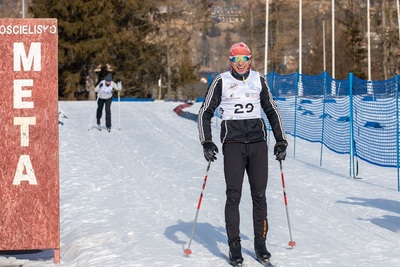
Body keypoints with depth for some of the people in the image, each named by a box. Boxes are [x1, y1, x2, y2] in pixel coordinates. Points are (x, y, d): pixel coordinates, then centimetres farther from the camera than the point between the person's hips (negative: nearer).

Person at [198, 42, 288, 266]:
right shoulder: (222, 81, 1)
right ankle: (234, 246, 0)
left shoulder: (259, 80, 9)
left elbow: (272, 111, 18)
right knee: (234, 195, -6)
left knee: (260, 194, 1)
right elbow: (205, 113, 5)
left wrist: (281, 141, 14)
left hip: (258, 141, 2)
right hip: (233, 142, -2)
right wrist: (207, 143, -5)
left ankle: (260, 243, 10)